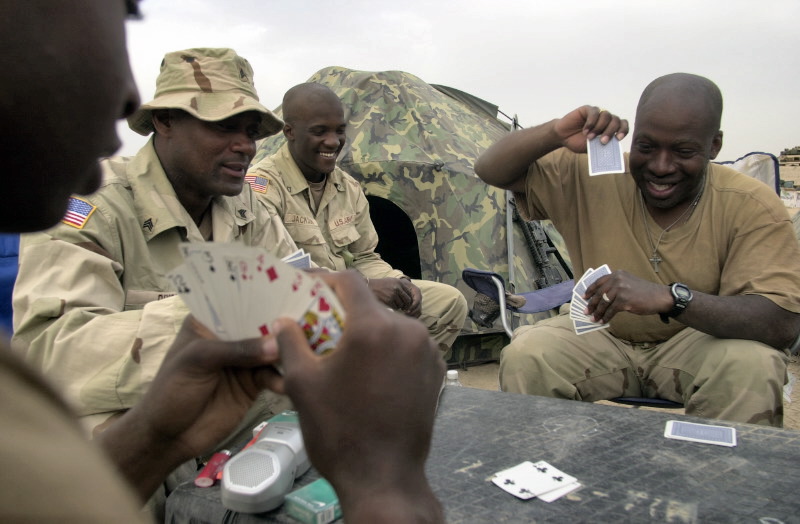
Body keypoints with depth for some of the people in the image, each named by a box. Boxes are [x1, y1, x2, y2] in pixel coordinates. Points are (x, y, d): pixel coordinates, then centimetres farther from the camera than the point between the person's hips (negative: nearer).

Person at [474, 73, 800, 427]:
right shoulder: (591, 177, -11)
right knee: (525, 355, -25)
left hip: (699, 342, 0)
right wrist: (556, 134, -28)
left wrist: (669, 297, -42)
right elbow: (491, 170, -8)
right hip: (602, 338, 1)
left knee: (752, 365, -32)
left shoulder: (752, 207, -15)